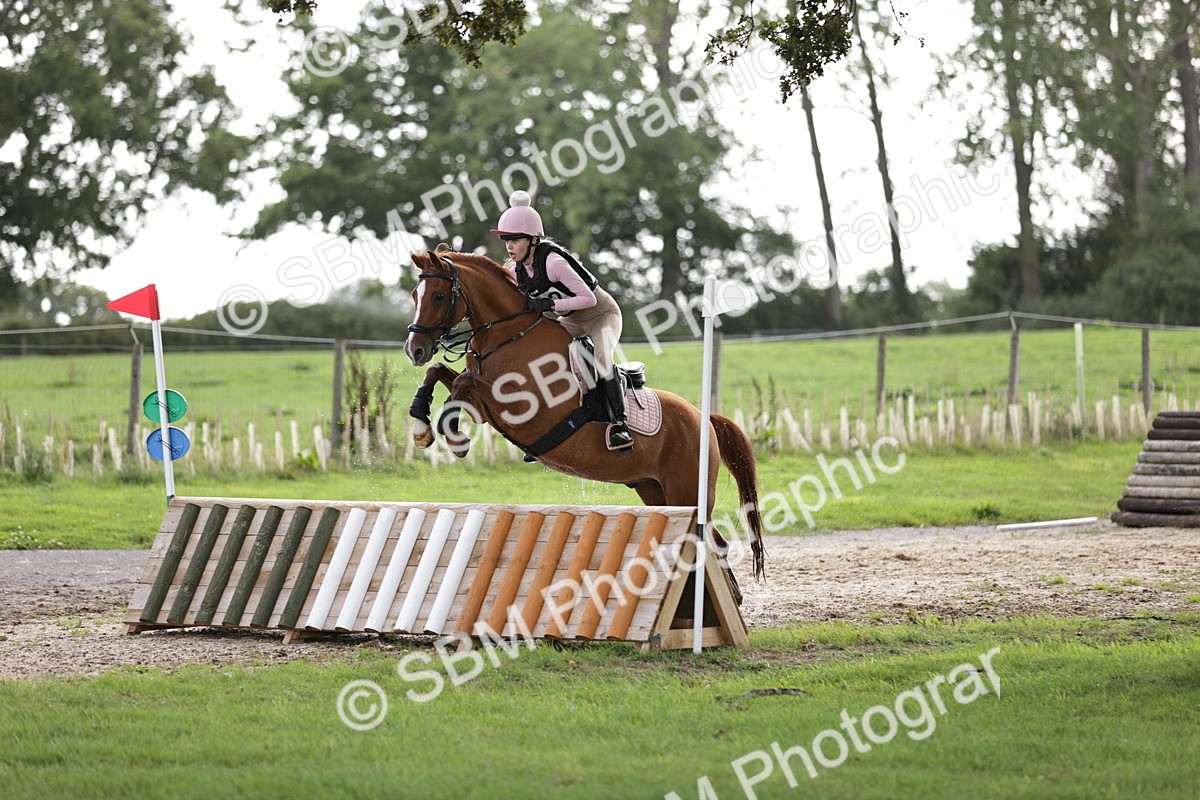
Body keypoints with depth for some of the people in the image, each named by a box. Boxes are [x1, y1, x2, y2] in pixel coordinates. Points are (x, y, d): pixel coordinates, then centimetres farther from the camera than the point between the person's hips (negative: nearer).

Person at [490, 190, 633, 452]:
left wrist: (550, 305, -36)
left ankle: (620, 423, -29)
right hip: (572, 321, 8)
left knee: (600, 359, -33)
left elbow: (588, 298, -30)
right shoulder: (516, 270, -9)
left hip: (602, 313, -8)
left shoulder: (553, 262, -32)